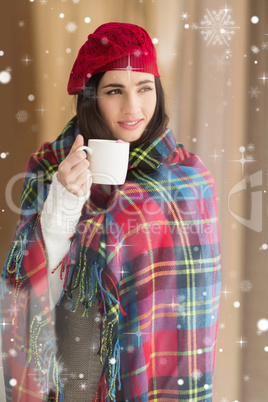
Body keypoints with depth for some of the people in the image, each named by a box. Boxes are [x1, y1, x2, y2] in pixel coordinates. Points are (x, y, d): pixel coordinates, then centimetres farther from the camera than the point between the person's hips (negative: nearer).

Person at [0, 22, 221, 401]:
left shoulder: (188, 177, -9)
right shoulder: (48, 168, -7)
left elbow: (196, 296, -4)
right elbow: (33, 290, -11)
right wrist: (61, 204, -25)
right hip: (68, 370, 0)